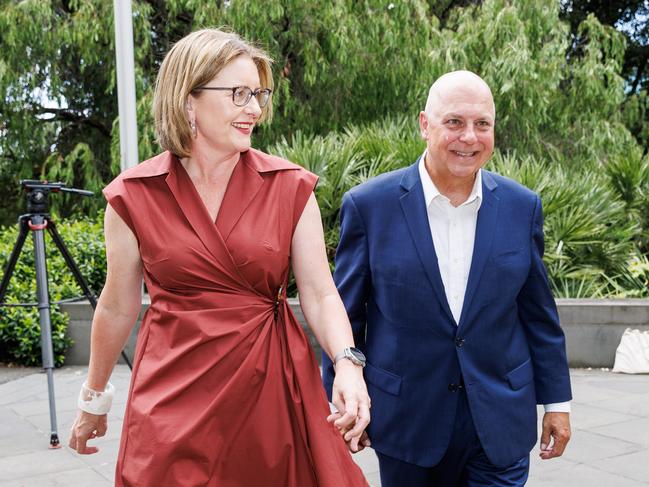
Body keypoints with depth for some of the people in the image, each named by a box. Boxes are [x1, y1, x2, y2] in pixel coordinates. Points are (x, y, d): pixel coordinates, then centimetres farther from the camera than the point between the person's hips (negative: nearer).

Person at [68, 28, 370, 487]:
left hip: (273, 389, 1)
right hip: (174, 398, 0)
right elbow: (118, 308, 6)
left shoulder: (291, 187, -4)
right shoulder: (133, 195, -5)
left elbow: (321, 295, -4)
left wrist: (348, 364, -22)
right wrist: (93, 399, 15)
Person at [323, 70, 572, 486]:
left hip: (500, 419, 2)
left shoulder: (522, 207, 0)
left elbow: (538, 312, 7)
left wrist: (556, 401, 9)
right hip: (406, 418, -1)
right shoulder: (369, 205, -8)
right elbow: (347, 312, -2)